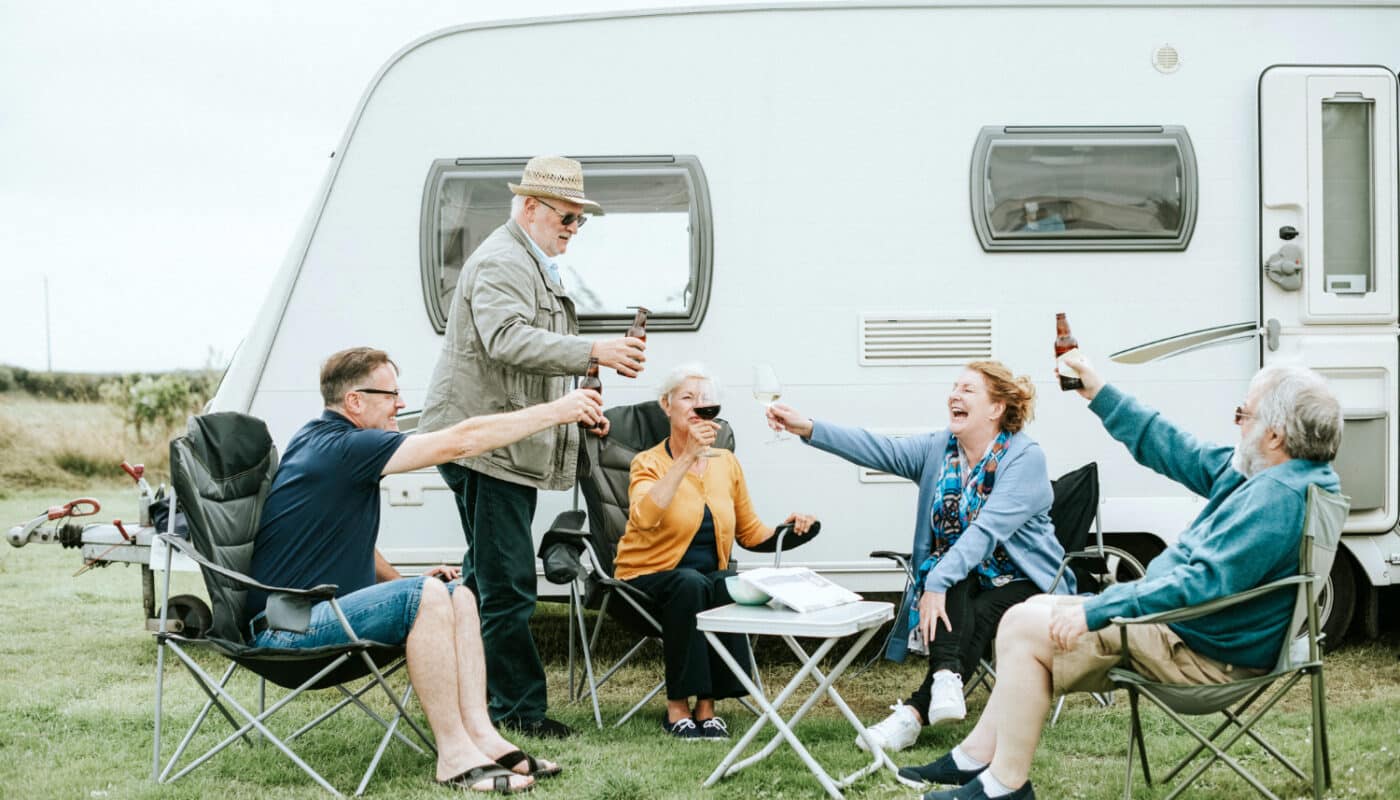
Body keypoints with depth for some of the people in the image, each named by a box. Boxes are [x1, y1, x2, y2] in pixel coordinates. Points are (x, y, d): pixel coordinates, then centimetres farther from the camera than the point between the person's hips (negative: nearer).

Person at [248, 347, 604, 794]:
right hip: (286, 627, -11)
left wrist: (401, 583, 10)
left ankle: (479, 734, -6)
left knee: (458, 596, 4)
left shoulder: (321, 439, 14)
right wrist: (558, 411, -16)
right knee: (427, 597, -27)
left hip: (325, 607, 11)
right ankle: (455, 757, -24)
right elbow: (462, 441, -21)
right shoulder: (341, 448, -18)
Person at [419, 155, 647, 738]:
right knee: (508, 584, -9)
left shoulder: (537, 266, 22)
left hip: (512, 447, 11)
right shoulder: (501, 263, -13)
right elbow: (509, 340, -30)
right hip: (486, 445, -11)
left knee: (487, 579, 17)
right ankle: (519, 706, -5)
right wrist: (594, 353, -38)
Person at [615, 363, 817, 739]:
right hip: (651, 577, -3)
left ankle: (707, 705, -22)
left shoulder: (726, 462, 7)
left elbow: (749, 531, 16)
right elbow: (645, 516, -29)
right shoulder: (650, 463, -6)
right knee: (690, 582, -36)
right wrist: (687, 456, -32)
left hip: (711, 573, 3)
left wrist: (785, 529, -4)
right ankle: (677, 707, -27)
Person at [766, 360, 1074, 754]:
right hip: (959, 585, 5)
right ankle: (946, 678, -45)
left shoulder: (1024, 456, -16)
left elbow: (988, 529, -27)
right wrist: (808, 428, -26)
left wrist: (937, 583, -37)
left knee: (977, 620, -31)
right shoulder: (938, 449, 3)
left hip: (1021, 581, -5)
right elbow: (878, 449, -12)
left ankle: (914, 713, -35)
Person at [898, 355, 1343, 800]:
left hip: (1204, 654, -11)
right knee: (1029, 613, 14)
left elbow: (1204, 581, -31)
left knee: (1026, 629, -11)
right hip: (1183, 628, 11)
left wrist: (1094, 612, -28)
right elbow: (1175, 452, 18)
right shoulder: (1250, 470, 6)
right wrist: (1098, 393, 17)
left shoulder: (1278, 496, -26)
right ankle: (976, 758, 13)